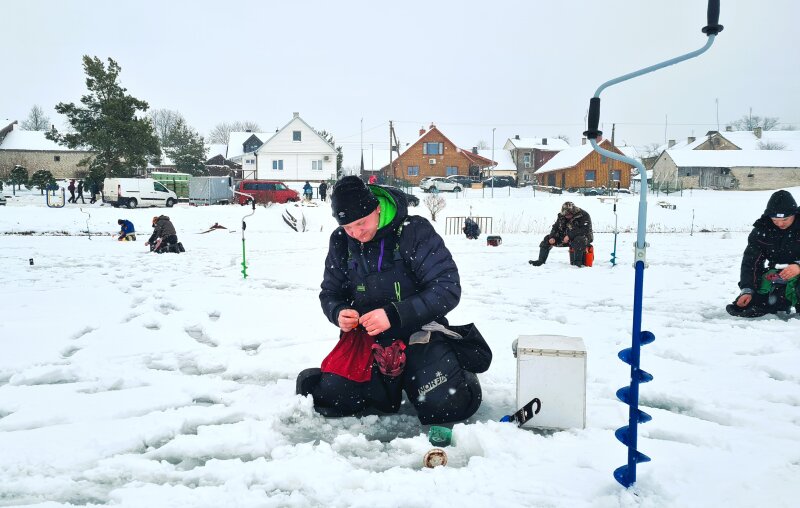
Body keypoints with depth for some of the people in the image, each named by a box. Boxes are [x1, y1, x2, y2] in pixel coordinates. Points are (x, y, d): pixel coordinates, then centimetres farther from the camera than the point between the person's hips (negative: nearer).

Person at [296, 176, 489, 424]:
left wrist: (394, 315, -31)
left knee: (444, 405, -22)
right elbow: (330, 294, 10)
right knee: (331, 398, -15)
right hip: (366, 335, 4)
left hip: (417, 332, -4)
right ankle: (387, 383, 13)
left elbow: (447, 288, -20)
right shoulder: (341, 241, -1)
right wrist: (339, 313, -15)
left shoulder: (415, 231, -16)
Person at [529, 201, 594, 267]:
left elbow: (585, 230, -27)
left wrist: (570, 236, -33)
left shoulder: (583, 215, -17)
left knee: (579, 240, -44)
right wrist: (552, 237, -14)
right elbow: (556, 227, 7)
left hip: (584, 237, -6)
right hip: (567, 238, 6)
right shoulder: (561, 216, 2)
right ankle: (541, 260, 0)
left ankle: (578, 262, -35)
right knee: (547, 239, -1)